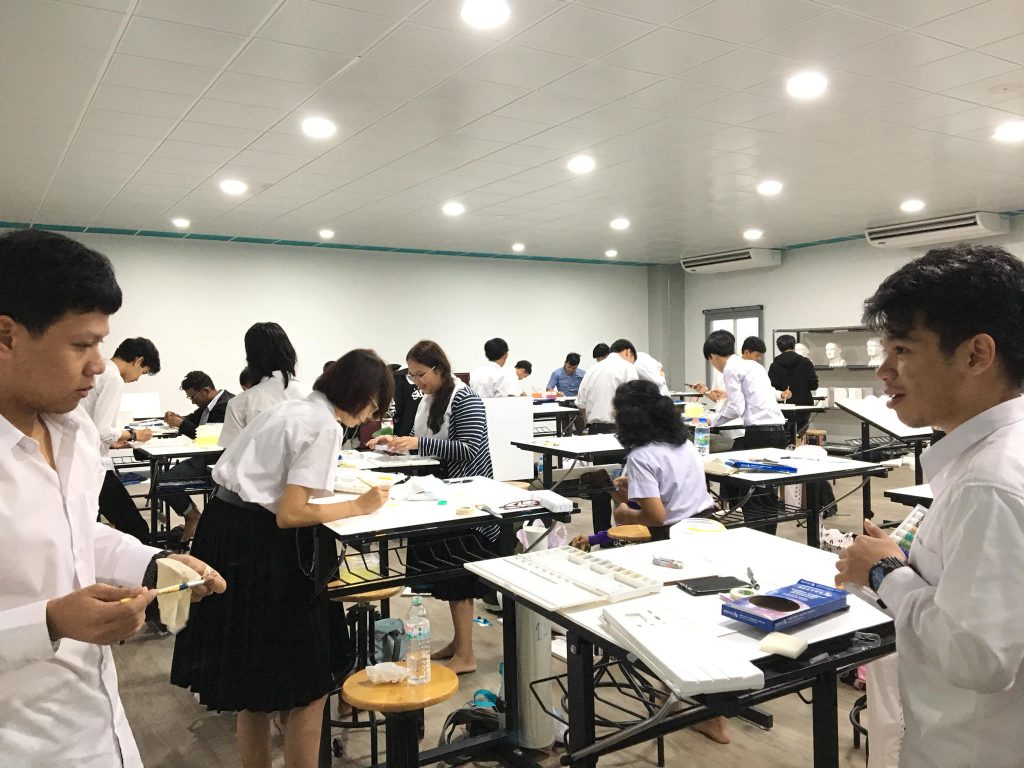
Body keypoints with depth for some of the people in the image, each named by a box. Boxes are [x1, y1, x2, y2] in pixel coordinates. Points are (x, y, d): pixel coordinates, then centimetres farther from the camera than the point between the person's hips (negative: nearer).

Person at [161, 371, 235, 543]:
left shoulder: (226, 406, -20)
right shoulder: (210, 403, 11)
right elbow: (194, 420, 23)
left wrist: (182, 424, -15)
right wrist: (177, 418, 3)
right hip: (204, 456, 11)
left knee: (165, 481, -16)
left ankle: (192, 516, 5)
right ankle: (191, 515, 17)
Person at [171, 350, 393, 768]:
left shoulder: (292, 407, 12)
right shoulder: (324, 428, -15)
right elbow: (289, 514, -19)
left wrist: (327, 480, 21)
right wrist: (358, 506, -10)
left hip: (227, 526, 10)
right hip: (261, 547, -10)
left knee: (253, 679, 23)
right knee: (307, 682, 7)